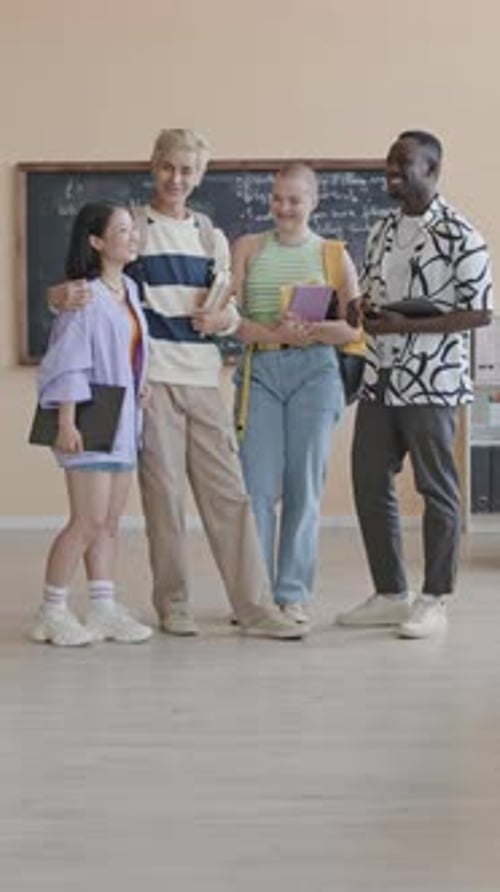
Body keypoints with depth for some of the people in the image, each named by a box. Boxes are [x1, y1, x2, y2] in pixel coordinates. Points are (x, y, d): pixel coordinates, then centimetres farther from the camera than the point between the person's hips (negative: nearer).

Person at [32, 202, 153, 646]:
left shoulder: (130, 290, 12)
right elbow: (67, 364, -15)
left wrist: (139, 387, 9)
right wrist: (66, 422, -18)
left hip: (124, 419, 8)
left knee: (110, 522, 10)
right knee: (89, 521, -8)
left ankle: (104, 609, 15)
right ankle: (52, 612, 3)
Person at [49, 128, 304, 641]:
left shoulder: (212, 238, 16)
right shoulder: (132, 228, 4)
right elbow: (99, 293, 1)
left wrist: (227, 318, -5)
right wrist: (62, 296, -22)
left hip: (202, 377, 4)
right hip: (151, 376, -3)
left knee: (227, 491, 1)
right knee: (164, 492, -1)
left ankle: (254, 606, 4)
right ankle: (172, 604, 11)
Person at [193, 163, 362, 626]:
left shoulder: (333, 254, 9)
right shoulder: (247, 248, 11)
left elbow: (354, 327, 3)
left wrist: (309, 328, -15)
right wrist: (274, 333, -16)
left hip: (314, 371, 0)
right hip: (259, 370, 0)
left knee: (304, 488, 2)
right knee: (257, 486, -2)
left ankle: (293, 593, 10)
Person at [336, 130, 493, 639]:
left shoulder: (458, 235, -8)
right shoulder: (382, 231, 12)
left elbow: (481, 312, -12)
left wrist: (407, 326, -18)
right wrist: (356, 310, -3)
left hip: (431, 381, -7)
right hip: (379, 377, 7)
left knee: (436, 489, 2)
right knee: (369, 484, 9)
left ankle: (434, 602, 12)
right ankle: (390, 596, 21)